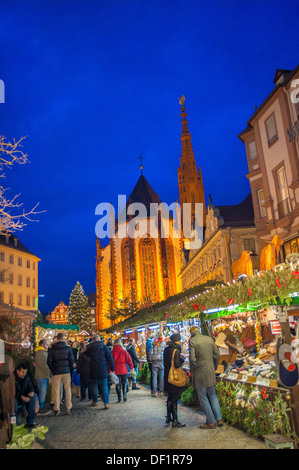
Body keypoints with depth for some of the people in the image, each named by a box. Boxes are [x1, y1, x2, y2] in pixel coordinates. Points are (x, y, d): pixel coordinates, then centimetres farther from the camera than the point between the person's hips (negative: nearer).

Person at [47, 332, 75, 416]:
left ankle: (57, 409, 5)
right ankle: (68, 408, 9)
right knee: (68, 390, 8)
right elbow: (71, 360, 0)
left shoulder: (52, 349, 0)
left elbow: (49, 362, 1)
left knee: (56, 391, 5)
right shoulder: (68, 348, 0)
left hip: (56, 372, 0)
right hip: (66, 371, 0)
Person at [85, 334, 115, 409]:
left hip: (93, 371, 2)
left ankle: (95, 401, 25)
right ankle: (106, 403, -4)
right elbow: (110, 359, -5)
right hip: (103, 371, -1)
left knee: (94, 386, 16)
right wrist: (112, 369, 0)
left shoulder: (89, 348, -1)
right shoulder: (104, 347, -5)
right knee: (104, 387, 2)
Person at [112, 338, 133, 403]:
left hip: (116, 371, 0)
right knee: (124, 383, 16)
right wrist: (131, 367, 5)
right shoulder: (124, 351, -3)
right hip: (123, 370, 0)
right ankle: (124, 395, -3)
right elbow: (129, 359, -2)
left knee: (118, 384, 8)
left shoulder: (112, 352, -4)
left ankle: (119, 399, 7)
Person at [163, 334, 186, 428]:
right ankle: (175, 421, 6)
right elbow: (177, 365, -23)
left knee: (170, 398, 21)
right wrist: (182, 359, -6)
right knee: (174, 399, 0)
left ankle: (168, 417, 31)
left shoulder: (166, 350, 6)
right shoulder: (176, 351, -18)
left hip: (167, 377, 8)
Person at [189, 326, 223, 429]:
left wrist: (192, 370, -1)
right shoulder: (209, 339, 5)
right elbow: (217, 355, 6)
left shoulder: (192, 341, -10)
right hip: (210, 372, 5)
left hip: (199, 373, -5)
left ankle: (211, 422, 11)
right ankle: (219, 419, 15)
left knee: (203, 398, 6)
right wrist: (214, 368, 16)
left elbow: (192, 358, -17)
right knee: (213, 395, 19)